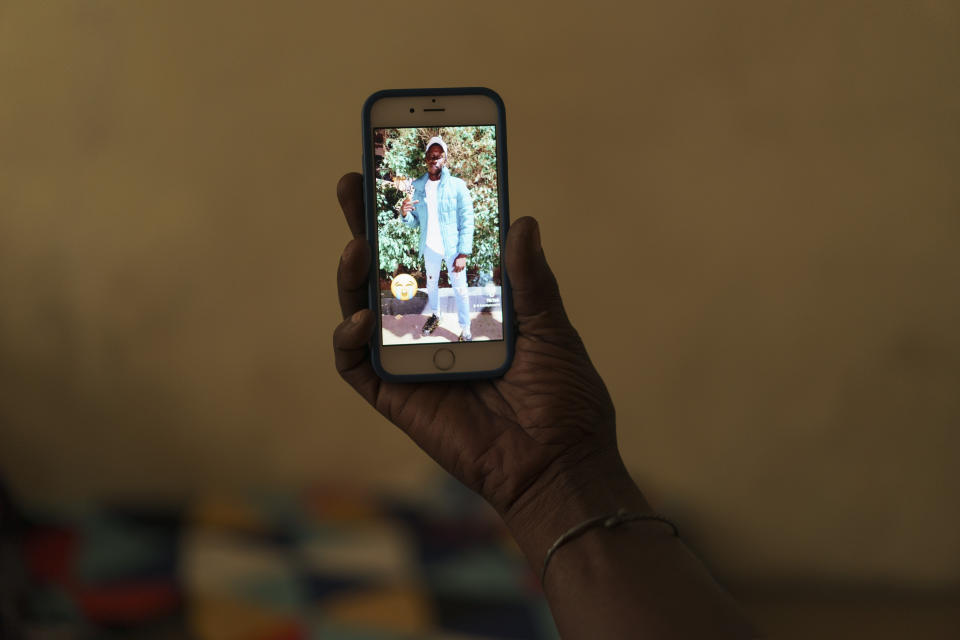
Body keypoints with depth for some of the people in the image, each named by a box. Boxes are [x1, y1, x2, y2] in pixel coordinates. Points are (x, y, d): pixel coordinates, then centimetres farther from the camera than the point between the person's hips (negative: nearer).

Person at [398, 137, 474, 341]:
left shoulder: (457, 185, -11)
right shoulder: (418, 186, 0)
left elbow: (467, 221, -12)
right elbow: (415, 222, 6)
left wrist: (463, 253, -17)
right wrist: (405, 214, -18)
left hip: (452, 248, -4)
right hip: (429, 248, 4)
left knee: (460, 290, 1)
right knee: (431, 284, 22)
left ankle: (465, 332, 12)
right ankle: (434, 316, 44)